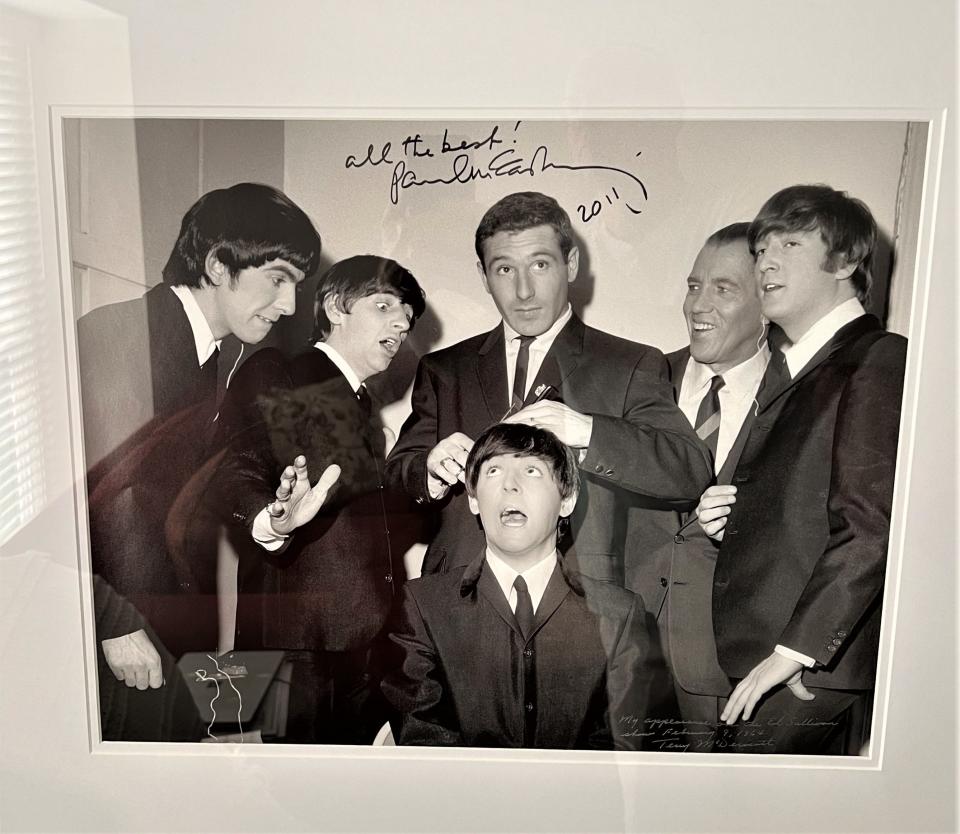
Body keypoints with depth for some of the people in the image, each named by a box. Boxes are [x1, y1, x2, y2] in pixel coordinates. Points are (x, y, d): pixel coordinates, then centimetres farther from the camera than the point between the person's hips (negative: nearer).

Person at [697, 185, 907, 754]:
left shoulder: (881, 360, -9)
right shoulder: (788, 373, 18)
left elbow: (872, 526, -18)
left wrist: (793, 650, -18)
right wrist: (729, 520, 3)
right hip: (758, 661, 7)